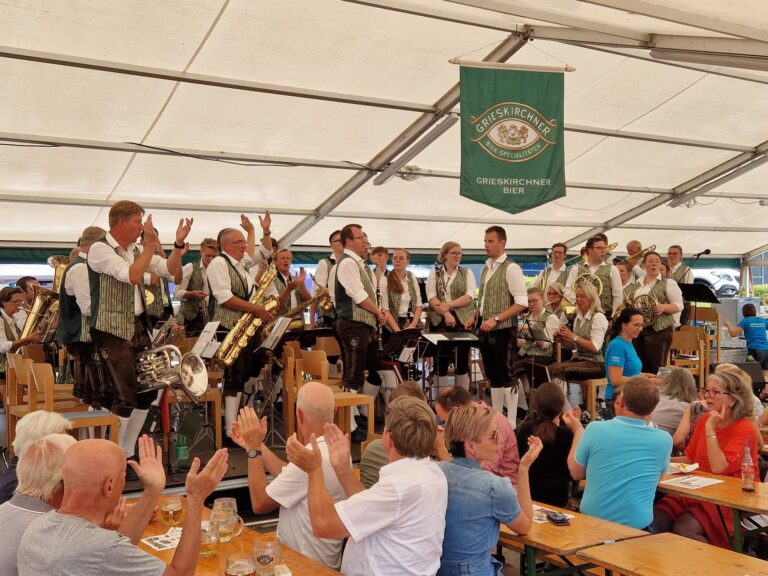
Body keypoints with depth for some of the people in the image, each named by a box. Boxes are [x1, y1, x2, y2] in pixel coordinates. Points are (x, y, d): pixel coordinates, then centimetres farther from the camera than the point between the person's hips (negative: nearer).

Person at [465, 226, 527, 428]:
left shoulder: (511, 268, -10)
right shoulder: (485, 269, 13)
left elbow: (522, 302, -16)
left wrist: (496, 319, -21)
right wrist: (474, 318, 7)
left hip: (503, 330, -7)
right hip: (485, 330, 8)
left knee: (506, 376, -2)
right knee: (493, 377, 13)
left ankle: (511, 424, 5)